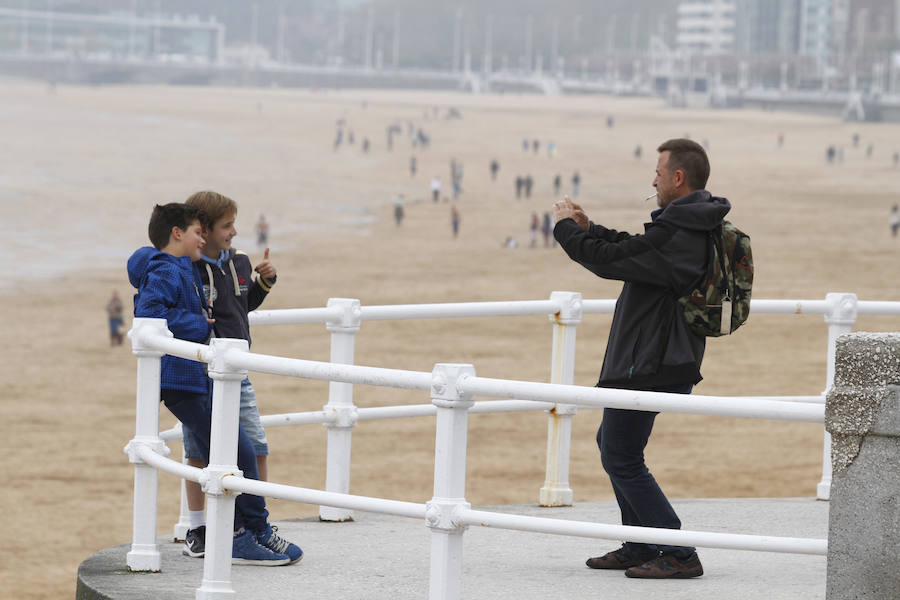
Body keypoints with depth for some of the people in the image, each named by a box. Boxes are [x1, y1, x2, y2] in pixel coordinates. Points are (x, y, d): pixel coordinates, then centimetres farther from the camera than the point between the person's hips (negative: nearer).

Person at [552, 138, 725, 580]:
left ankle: (679, 555, -4)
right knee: (612, 442, 23)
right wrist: (587, 228, 14)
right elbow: (632, 249, 19)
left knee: (622, 460, -3)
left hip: (647, 368, -11)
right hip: (668, 361, 11)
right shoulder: (693, 227, 9)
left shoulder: (676, 235, -24)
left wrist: (567, 228, -6)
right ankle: (640, 548, 27)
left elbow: (611, 260, -21)